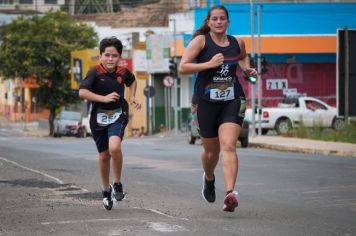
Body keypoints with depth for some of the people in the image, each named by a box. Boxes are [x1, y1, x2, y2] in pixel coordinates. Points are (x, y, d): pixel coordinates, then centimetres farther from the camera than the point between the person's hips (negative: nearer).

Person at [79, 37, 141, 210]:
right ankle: (106, 190, 32)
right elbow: (82, 92, -22)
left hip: (118, 115, 0)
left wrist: (132, 97, 9)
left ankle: (117, 183, -5)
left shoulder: (122, 72, -1)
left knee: (114, 147, -26)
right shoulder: (95, 72, -12)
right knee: (104, 155, 11)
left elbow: (132, 81, 23)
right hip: (99, 116, 0)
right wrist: (104, 98, -26)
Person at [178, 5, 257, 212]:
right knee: (212, 150, 12)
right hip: (206, 102, -1)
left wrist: (248, 69, 11)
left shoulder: (237, 43, 7)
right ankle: (209, 179, 46)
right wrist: (209, 64, -20)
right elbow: (182, 67, -11)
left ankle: (231, 193, -29)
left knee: (228, 146, -18)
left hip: (233, 101, 1)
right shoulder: (201, 41, -4)